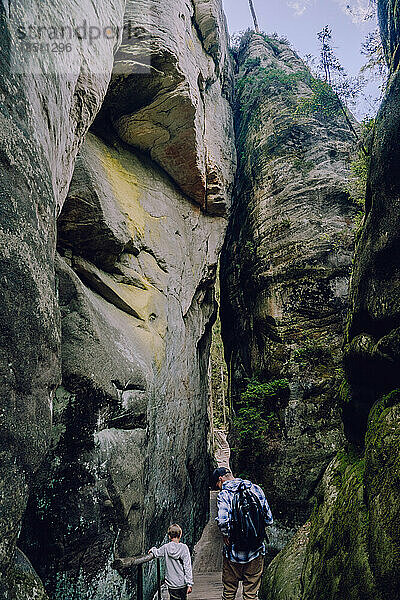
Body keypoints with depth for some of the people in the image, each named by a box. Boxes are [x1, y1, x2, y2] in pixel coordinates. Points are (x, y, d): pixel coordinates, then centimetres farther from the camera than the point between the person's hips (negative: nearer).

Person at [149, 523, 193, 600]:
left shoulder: (166, 548, -7)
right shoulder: (184, 547, -11)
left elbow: (156, 553, 10)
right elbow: (187, 566, -12)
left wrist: (153, 549, 32)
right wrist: (189, 583, -9)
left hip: (172, 584, 0)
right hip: (183, 583, 0)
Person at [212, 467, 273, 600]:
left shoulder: (224, 495, -10)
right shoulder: (256, 489, 2)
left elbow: (223, 521, -28)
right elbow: (269, 519, 5)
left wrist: (226, 536, -10)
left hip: (234, 551, -3)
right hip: (256, 550, 3)